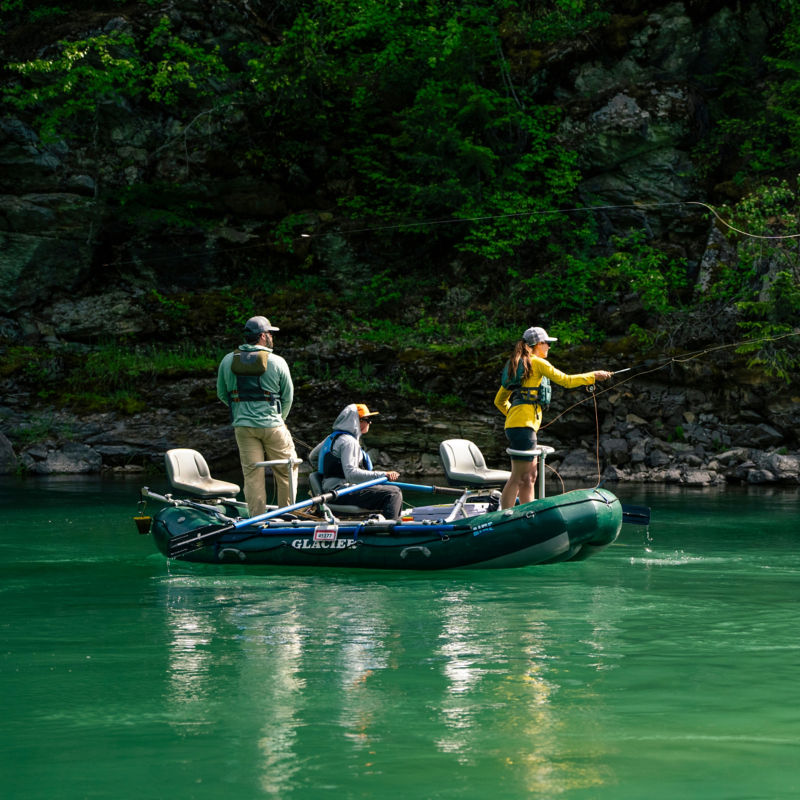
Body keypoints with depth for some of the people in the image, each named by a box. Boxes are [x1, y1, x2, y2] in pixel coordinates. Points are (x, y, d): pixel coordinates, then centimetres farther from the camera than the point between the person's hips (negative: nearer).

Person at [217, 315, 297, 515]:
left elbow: (222, 394, 11)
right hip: (272, 424, -3)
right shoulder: (277, 362, -7)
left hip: (243, 426, 3)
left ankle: (257, 519, 7)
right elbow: (288, 396, 1)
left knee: (252, 474, 7)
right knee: (287, 470, 11)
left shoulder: (228, 361, 2)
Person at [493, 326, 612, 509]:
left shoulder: (518, 365, 22)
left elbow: (499, 400, 25)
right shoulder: (537, 363, -4)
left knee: (530, 475, 12)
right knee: (518, 477, -11)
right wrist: (594, 376, 6)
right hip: (523, 425, -10)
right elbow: (566, 381, -3)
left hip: (514, 424, 10)